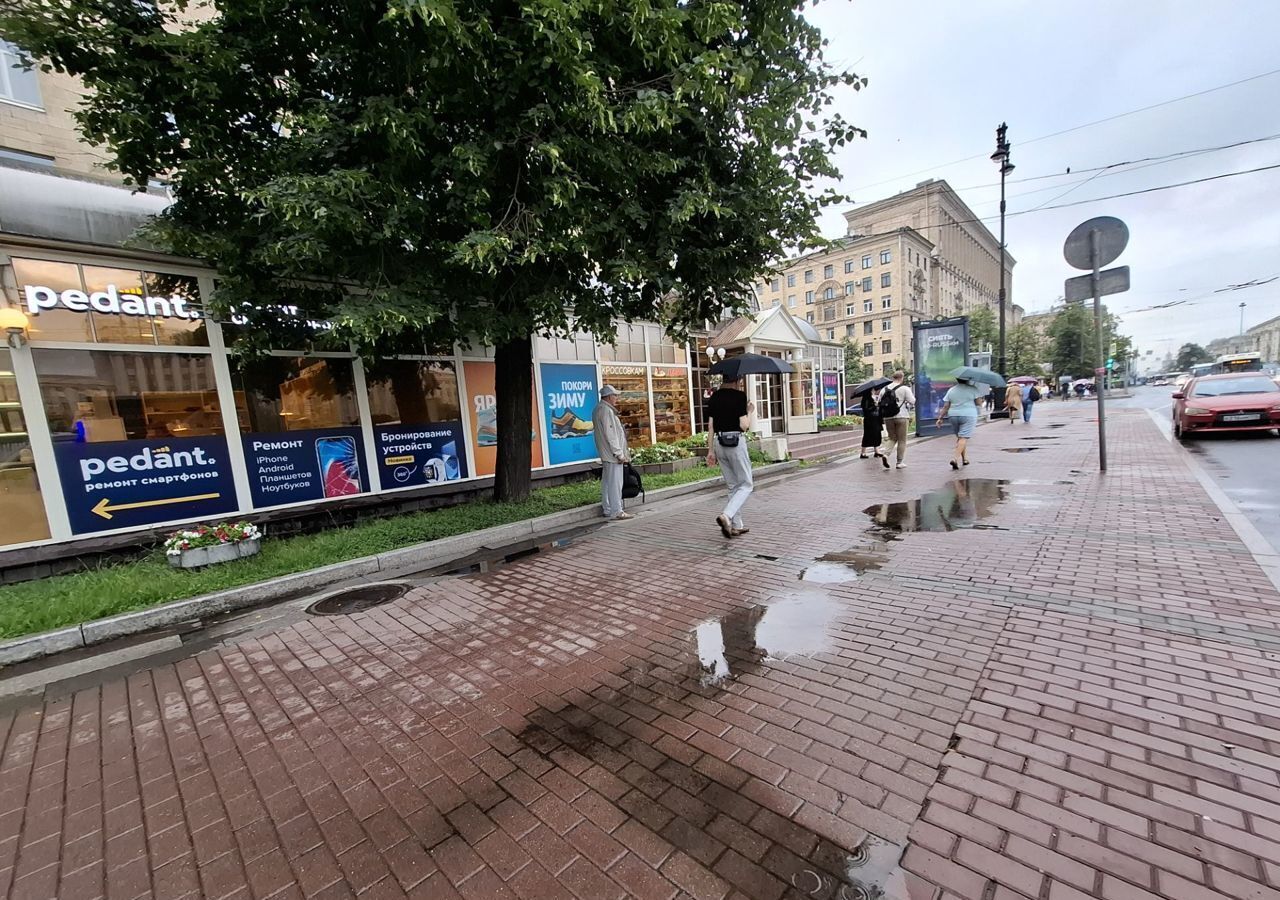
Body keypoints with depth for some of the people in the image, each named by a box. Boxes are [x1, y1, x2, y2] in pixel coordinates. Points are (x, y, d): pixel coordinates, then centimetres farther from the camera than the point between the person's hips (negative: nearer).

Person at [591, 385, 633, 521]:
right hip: (612, 454, -11)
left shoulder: (599, 409, 16)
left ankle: (607, 510, 23)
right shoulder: (606, 410, -17)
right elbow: (610, 435, -21)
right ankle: (617, 512, -2)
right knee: (615, 483, -6)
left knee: (607, 482, 14)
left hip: (606, 454, 11)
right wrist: (619, 453, -18)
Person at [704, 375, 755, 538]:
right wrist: (749, 411, 7)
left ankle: (737, 525, 18)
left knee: (732, 486, 15)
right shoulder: (739, 396, -8)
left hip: (719, 443, 6)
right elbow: (744, 425, -12)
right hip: (736, 442, -6)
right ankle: (726, 516, -15)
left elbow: (711, 426, 7)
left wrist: (710, 450, 10)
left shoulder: (714, 396, 8)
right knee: (746, 485, 5)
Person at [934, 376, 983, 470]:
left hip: (953, 416, 4)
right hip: (968, 416, -4)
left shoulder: (951, 390, 7)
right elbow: (977, 403, 0)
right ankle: (955, 458, -24)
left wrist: (940, 418, 6)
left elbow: (945, 407, 4)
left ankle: (964, 458, 23)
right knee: (963, 438, -8)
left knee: (959, 437, 17)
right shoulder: (972, 389, -4)